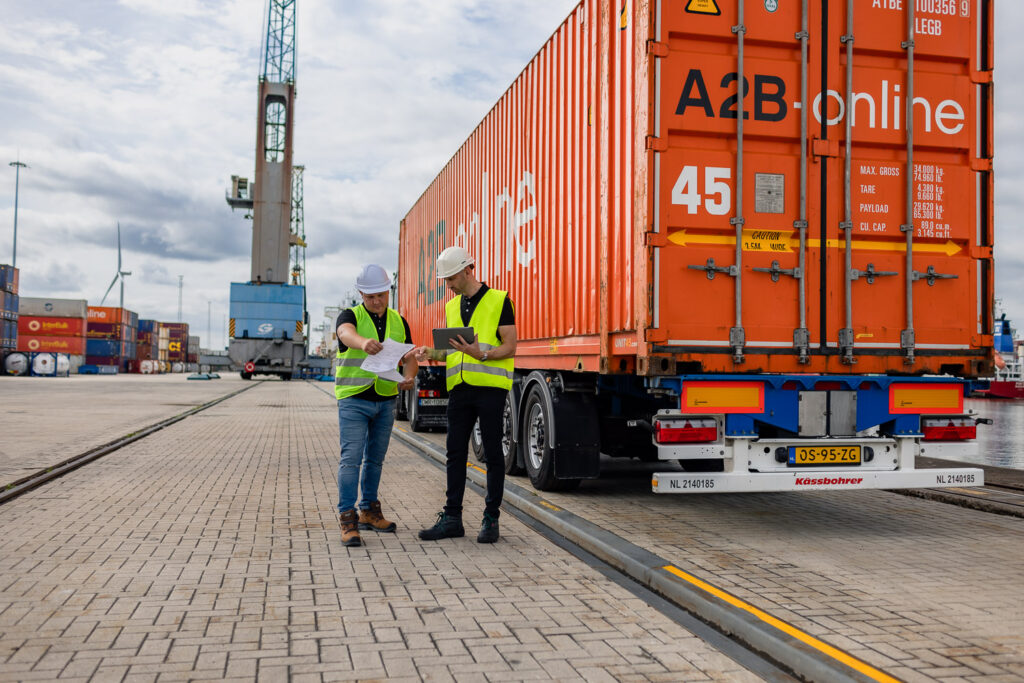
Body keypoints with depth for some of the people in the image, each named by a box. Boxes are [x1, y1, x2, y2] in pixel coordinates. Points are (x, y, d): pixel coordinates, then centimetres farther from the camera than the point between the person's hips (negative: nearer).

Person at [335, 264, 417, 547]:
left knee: (375, 459, 14)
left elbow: (409, 357, 6)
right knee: (351, 458, -10)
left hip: (385, 400, 5)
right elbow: (346, 335, -31)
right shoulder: (351, 316, -6)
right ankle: (348, 520, -9)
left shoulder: (398, 322, 9)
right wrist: (364, 343, -54)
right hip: (353, 399, -5)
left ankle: (369, 512, 26)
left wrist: (408, 377, -17)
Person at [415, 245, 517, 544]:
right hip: (460, 388, 6)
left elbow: (510, 347, -7)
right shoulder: (452, 307, 17)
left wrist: (481, 354, -23)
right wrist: (431, 352, 2)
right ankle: (452, 518, 12)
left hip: (490, 386, -6)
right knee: (455, 452, 6)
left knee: (492, 453, 2)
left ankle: (491, 519, 10)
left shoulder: (499, 300, -2)